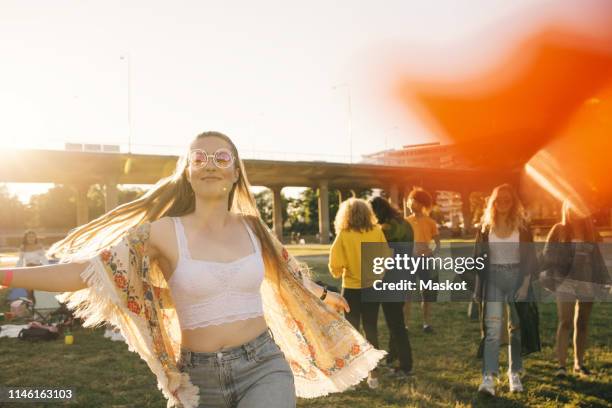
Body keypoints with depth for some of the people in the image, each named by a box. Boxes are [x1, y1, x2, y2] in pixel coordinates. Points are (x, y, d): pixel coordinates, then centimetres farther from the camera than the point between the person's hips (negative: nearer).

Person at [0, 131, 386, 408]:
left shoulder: (252, 227, 3)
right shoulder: (165, 232, -6)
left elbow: (284, 270, 23)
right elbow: (86, 270, -12)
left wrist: (323, 295, 40)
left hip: (264, 367, 1)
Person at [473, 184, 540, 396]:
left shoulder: (522, 226, 1)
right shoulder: (485, 227, 3)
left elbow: (530, 258, 1)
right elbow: (478, 258, 6)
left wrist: (526, 284, -9)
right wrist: (478, 288, 3)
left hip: (516, 278, 1)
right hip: (493, 279, -1)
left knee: (516, 327, 9)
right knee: (492, 328, -9)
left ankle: (514, 375, 22)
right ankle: (488, 378, -14)